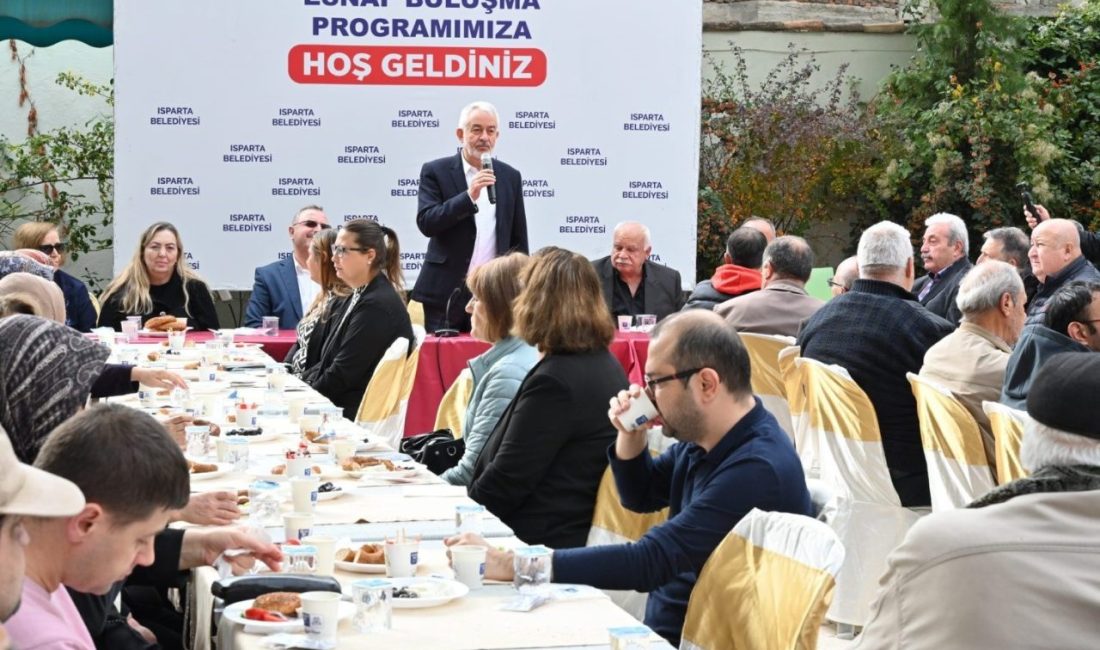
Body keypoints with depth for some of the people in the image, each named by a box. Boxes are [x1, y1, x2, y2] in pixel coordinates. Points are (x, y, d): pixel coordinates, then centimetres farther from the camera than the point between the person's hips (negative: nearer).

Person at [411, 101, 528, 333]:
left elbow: (518, 240, 13)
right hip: (447, 291, -2)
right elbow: (426, 223, -12)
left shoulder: (510, 176, 10)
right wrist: (469, 196, -22)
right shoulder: (435, 172, 0)